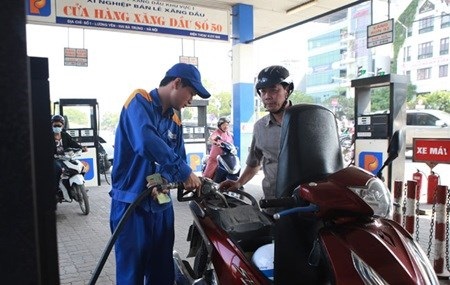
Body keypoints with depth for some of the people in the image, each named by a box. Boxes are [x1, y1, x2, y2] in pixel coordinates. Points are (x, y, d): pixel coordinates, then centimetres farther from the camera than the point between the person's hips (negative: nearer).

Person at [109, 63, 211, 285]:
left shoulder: (175, 121, 13)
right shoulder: (139, 102, -11)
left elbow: (178, 158, 6)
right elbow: (147, 142, -30)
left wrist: (164, 180, -15)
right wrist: (184, 172, -26)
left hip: (161, 204, 7)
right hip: (131, 203, -7)